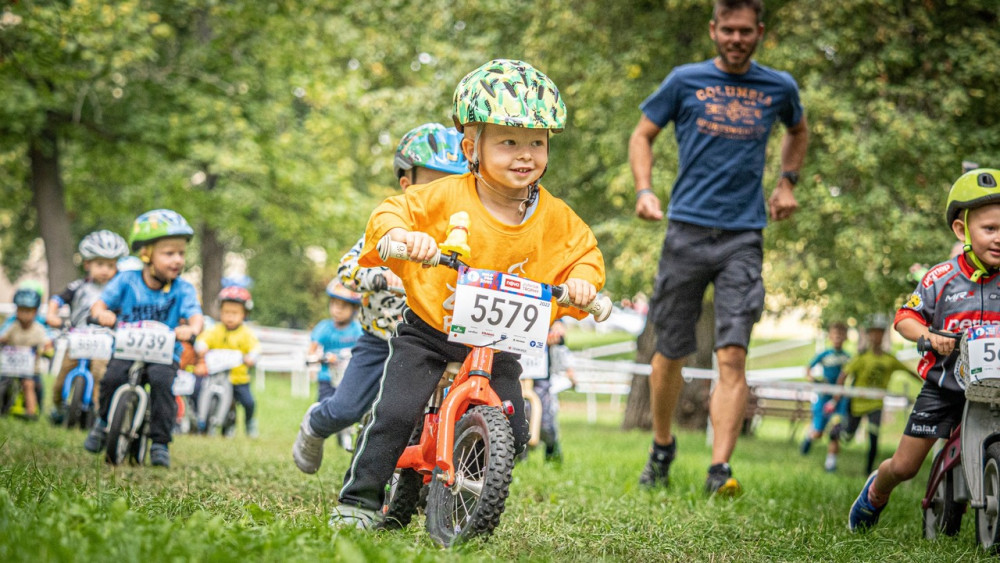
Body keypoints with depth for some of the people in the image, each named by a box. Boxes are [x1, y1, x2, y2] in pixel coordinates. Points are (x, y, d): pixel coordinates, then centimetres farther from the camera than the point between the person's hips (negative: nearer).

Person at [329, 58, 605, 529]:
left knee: (510, 433, -3)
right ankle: (360, 498, 0)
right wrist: (401, 234, -36)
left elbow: (585, 251, 7)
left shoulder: (554, 217, -5)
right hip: (429, 329, -3)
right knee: (395, 412, -17)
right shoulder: (446, 197, -15)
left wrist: (581, 279, -15)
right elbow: (391, 212, -13)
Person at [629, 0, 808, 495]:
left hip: (743, 236, 0)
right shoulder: (685, 81, 4)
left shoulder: (779, 88, 9)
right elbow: (643, 135, 11)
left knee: (733, 356, -13)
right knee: (670, 353, 7)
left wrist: (786, 182, 15)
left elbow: (798, 131, 30)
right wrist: (645, 191, -5)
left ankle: (720, 469, -17)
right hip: (687, 231, 0)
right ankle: (662, 446, 30)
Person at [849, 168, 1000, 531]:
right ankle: (876, 494, 40)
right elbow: (906, 317, 0)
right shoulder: (941, 279, -8)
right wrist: (929, 336, -20)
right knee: (903, 466, 8)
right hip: (943, 387, 0)